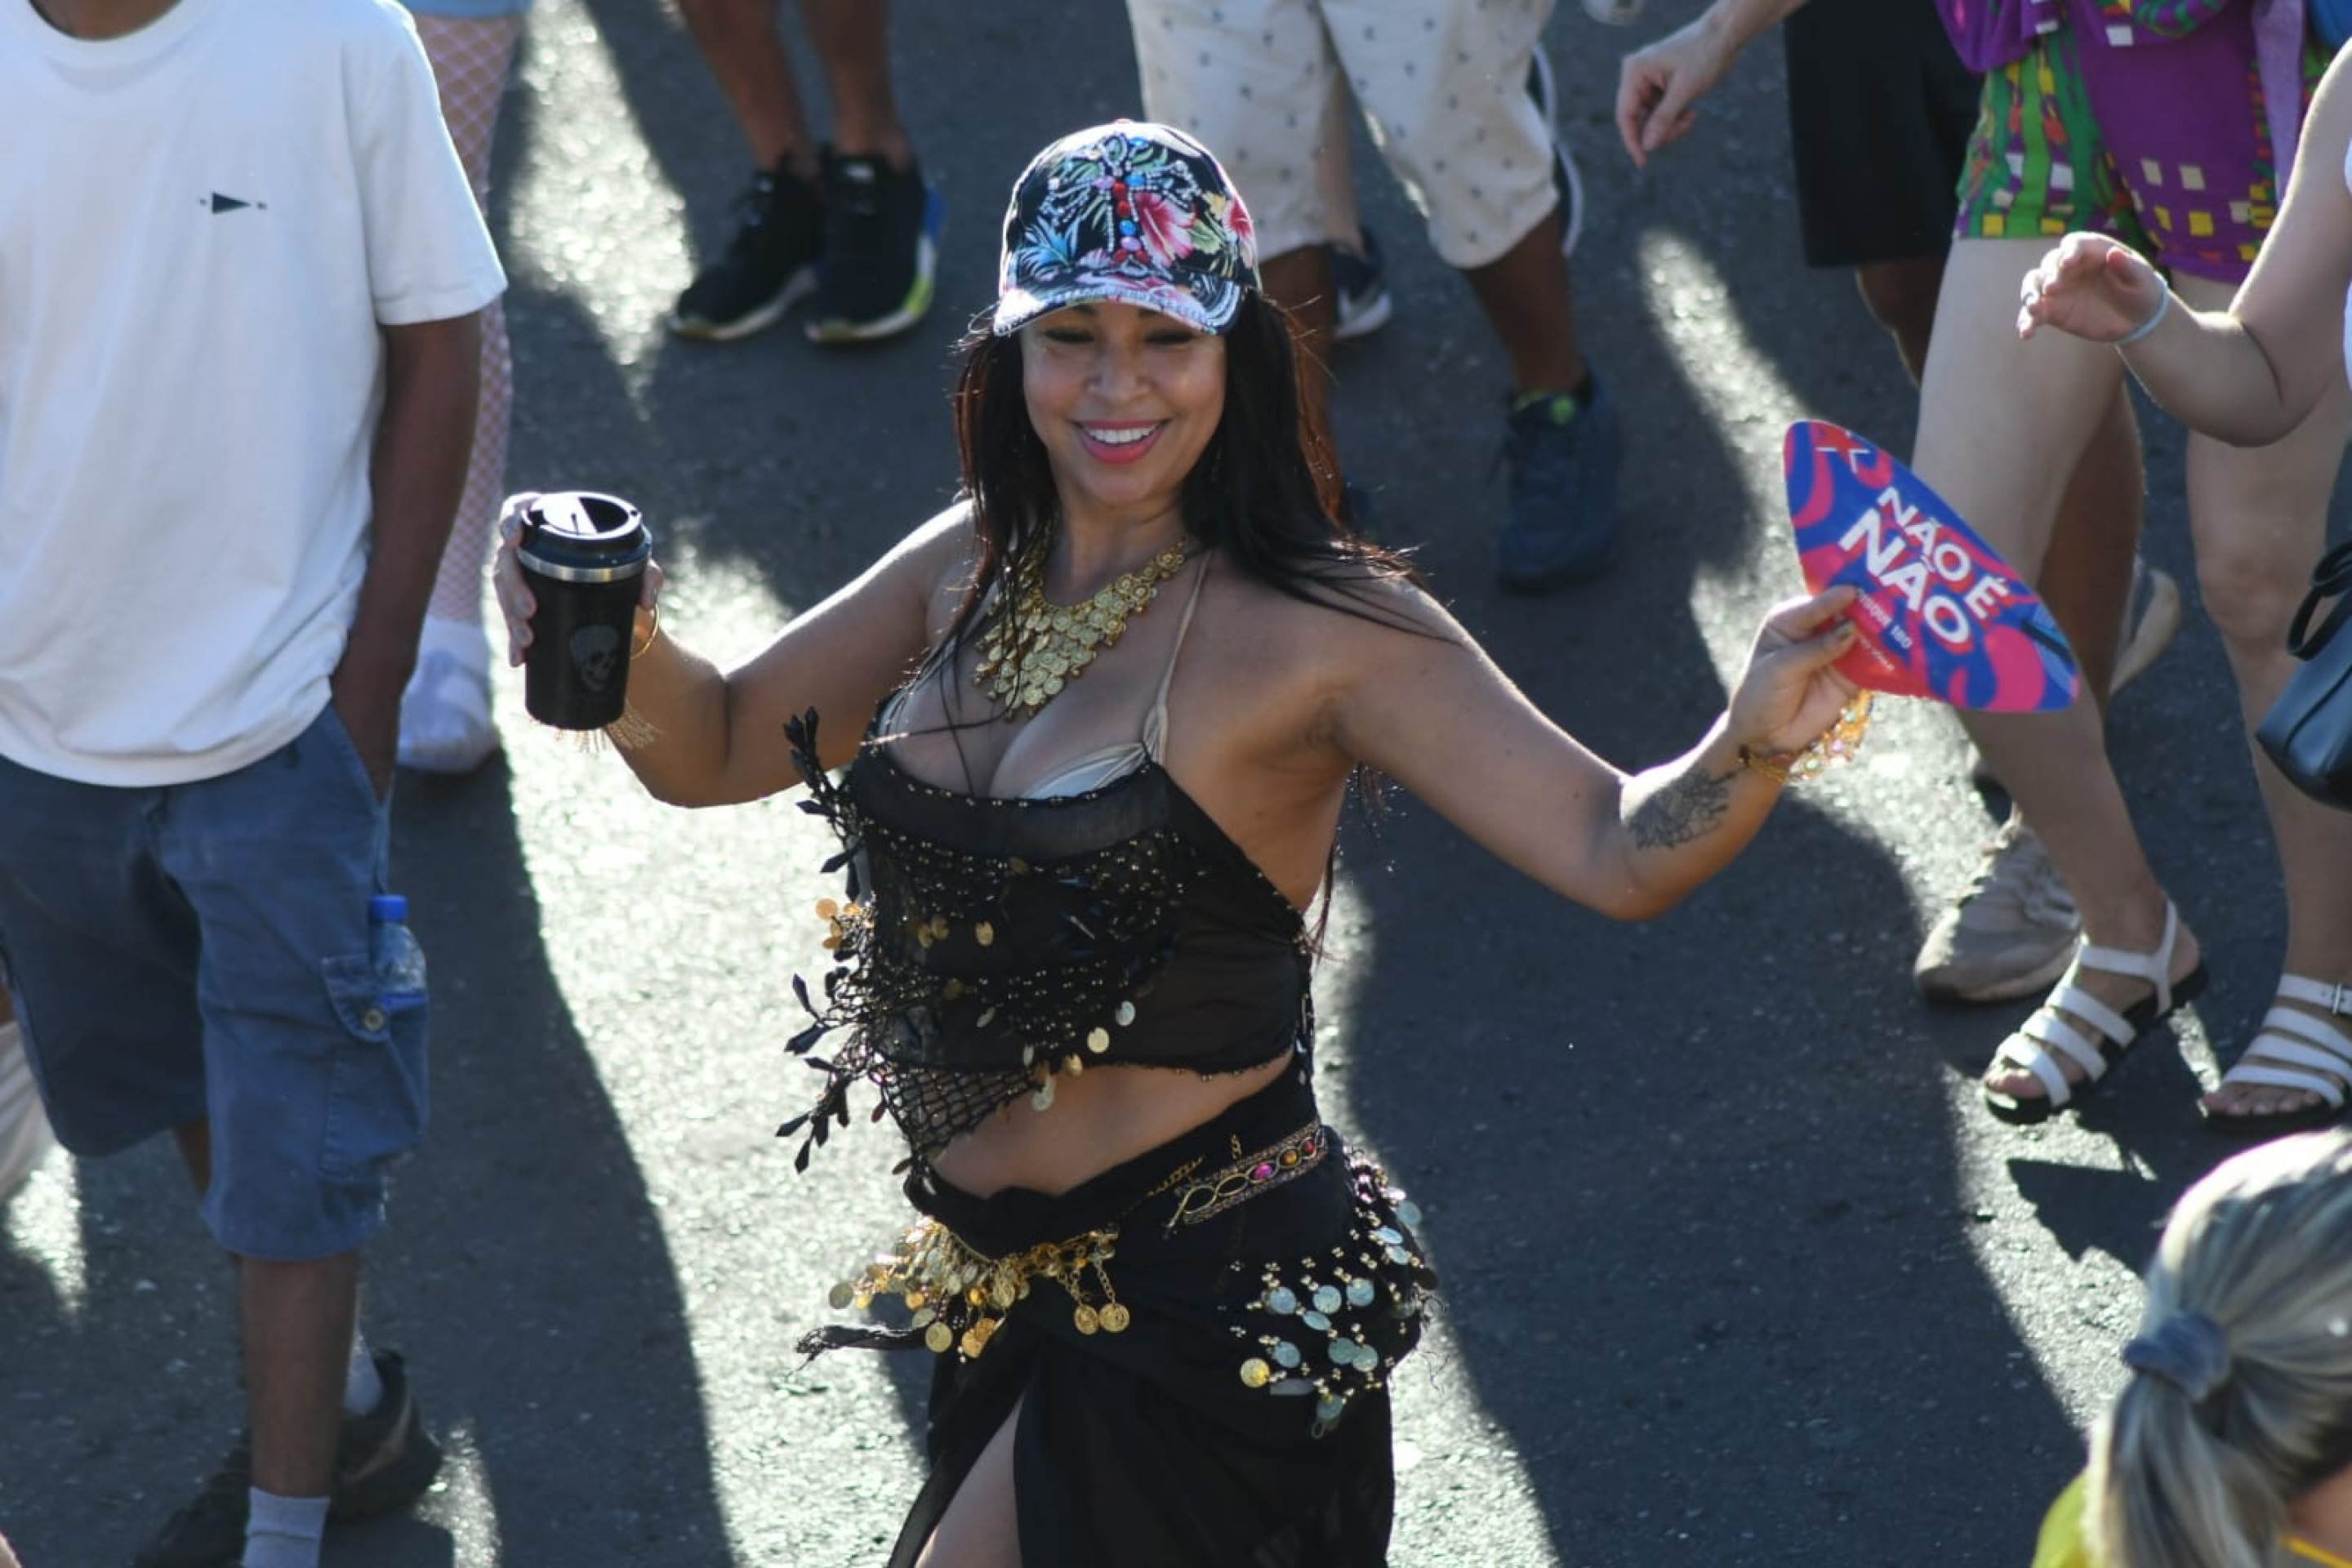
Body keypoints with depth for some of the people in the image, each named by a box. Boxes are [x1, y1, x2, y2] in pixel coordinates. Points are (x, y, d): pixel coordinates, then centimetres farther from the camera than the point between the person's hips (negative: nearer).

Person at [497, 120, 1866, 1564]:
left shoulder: (1314, 628, -16)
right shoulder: (970, 570, 2)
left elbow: (1617, 850, -23)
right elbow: (718, 750, 12)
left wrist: (1756, 744, -43)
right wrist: (624, 645, -10)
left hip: (1213, 1319, -7)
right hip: (1014, 1285, 7)